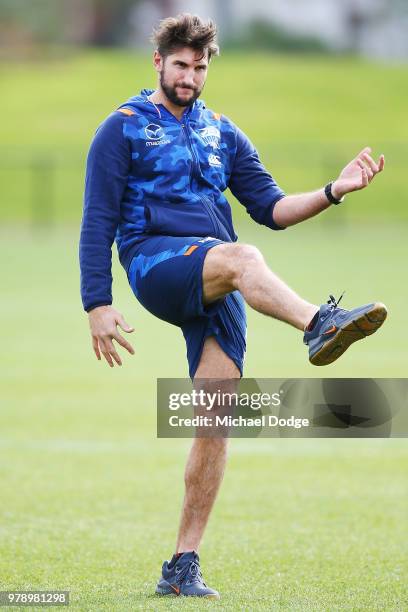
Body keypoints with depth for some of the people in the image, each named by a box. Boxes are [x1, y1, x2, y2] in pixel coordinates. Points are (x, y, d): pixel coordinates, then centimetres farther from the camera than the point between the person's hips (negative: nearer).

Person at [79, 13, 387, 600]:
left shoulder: (221, 133, 23)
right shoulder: (122, 130, 9)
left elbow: (272, 208, 17)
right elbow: (98, 223, 3)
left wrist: (335, 190, 1)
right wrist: (98, 306, -6)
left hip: (215, 287, 5)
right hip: (154, 262, -5)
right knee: (239, 257, -37)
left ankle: (183, 567, -1)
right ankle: (318, 324, -66)